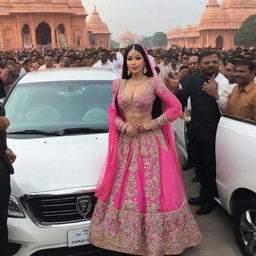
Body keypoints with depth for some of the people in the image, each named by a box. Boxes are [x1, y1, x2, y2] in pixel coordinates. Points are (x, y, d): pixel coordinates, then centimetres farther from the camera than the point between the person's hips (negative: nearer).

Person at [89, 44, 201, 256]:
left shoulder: (154, 83, -6)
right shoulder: (119, 84, 5)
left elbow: (176, 107, -7)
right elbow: (113, 112, 8)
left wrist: (152, 124, -12)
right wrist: (123, 125, -11)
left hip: (150, 141, -4)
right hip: (126, 141, 4)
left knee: (153, 188, 2)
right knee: (124, 188, 11)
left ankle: (155, 236, 22)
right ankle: (126, 232, 30)